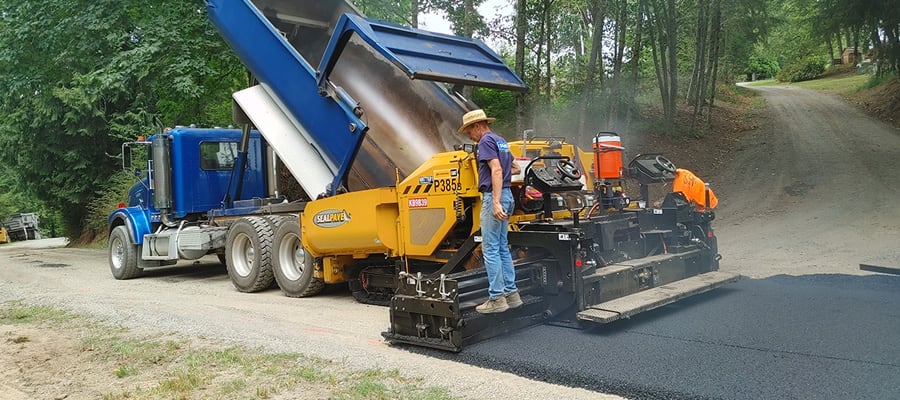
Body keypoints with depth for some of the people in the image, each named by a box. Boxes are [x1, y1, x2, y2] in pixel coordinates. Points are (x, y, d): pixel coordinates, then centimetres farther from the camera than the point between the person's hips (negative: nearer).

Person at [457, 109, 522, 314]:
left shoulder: (486, 141, -9)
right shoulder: (501, 141, 19)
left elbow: (497, 170, -21)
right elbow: (514, 168, 30)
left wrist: (496, 202, -27)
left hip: (494, 197, -10)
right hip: (506, 195, 10)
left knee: (491, 249, -6)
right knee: (502, 247, 13)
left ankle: (497, 298, -4)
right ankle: (511, 293, 16)